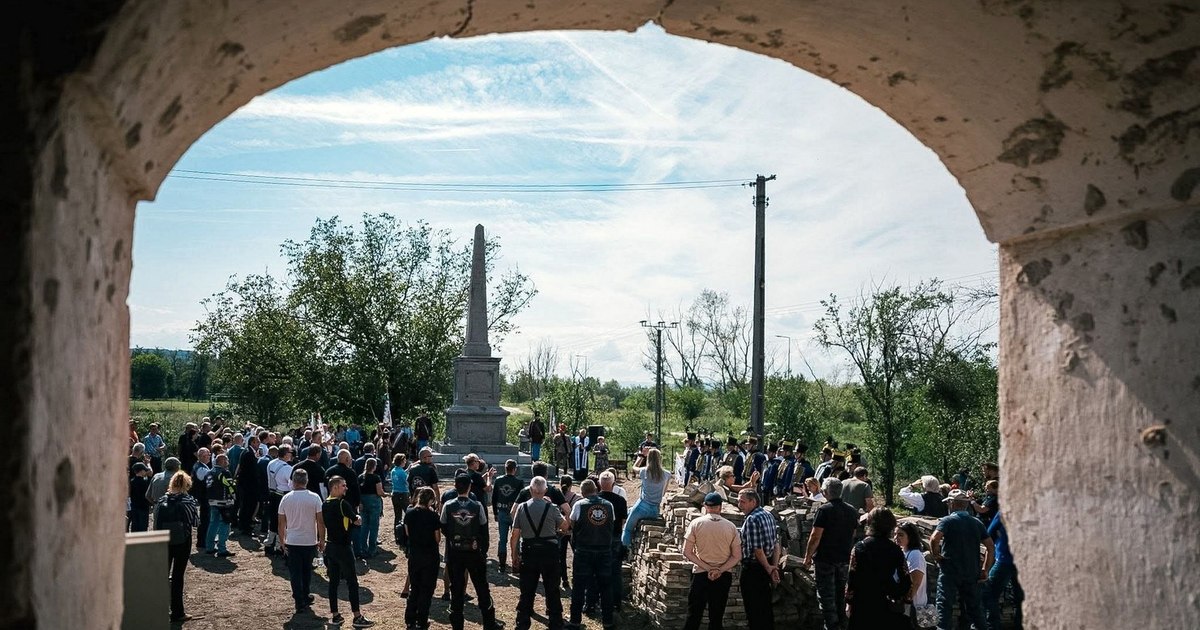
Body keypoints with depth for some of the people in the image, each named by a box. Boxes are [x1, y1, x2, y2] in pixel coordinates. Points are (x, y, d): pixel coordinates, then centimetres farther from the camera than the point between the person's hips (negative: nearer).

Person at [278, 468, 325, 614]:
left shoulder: (286, 499, -4)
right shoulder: (314, 498, -9)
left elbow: (281, 523, 2)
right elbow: (320, 521, -8)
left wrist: (282, 541, 14)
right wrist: (322, 540, 3)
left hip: (292, 542, 0)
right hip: (310, 541, 0)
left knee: (295, 573, 6)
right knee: (307, 571, 19)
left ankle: (300, 603, 3)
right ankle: (305, 597, 31)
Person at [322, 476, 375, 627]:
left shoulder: (325, 505, 8)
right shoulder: (342, 503, -17)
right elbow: (357, 521, -13)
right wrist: (357, 517, 8)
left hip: (330, 546, 8)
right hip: (343, 547, -8)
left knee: (333, 581, 11)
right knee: (352, 582, -3)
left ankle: (335, 616, 14)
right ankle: (357, 617, 0)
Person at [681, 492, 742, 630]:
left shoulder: (696, 523, -6)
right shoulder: (731, 527, -1)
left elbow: (687, 552, -9)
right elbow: (737, 556, -4)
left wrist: (707, 568, -10)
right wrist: (720, 570, -11)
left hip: (700, 574, -1)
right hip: (724, 577, 1)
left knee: (694, 614, 5)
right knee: (716, 616, 9)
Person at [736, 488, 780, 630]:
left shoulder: (752, 520, -20)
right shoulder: (768, 515, 7)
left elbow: (757, 549, -22)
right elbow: (776, 545, 9)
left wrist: (768, 568, -10)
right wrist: (774, 567, 5)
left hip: (752, 569, -9)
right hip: (765, 568, 9)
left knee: (754, 609, 2)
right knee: (766, 606, 18)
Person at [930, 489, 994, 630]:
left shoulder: (947, 521, -7)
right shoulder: (976, 522, 9)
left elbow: (934, 539, -24)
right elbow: (990, 546, 5)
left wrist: (935, 555, -8)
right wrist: (985, 569, 8)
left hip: (950, 572, -5)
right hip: (972, 573, 5)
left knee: (945, 605, -2)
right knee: (973, 606, 15)